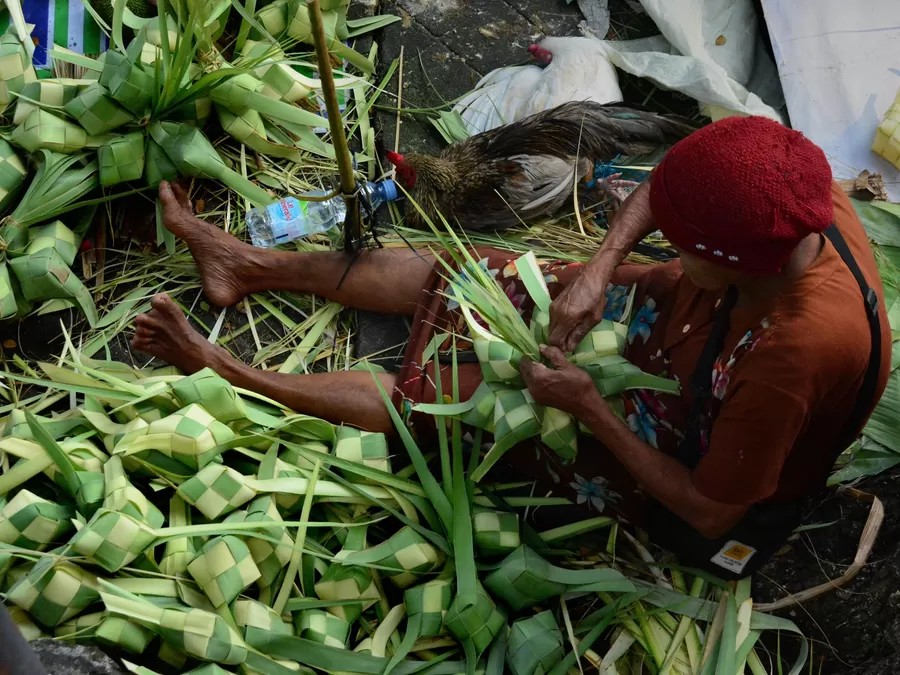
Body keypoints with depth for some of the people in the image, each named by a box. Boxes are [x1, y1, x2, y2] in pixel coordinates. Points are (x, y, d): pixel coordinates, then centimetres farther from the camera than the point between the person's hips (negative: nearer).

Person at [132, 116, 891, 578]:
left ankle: (229, 373, 9)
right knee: (466, 273, 1)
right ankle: (256, 264, 17)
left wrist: (589, 408, -26)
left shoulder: (790, 357, -42)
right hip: (668, 324, 6)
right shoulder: (792, 190, -24)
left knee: (432, 393, -7)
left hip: (681, 447, -6)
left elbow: (712, 513, -28)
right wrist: (597, 270, -21)